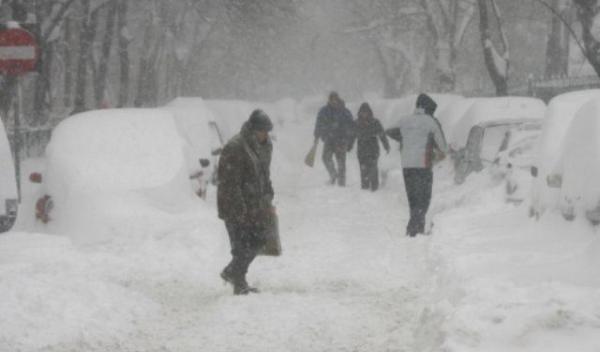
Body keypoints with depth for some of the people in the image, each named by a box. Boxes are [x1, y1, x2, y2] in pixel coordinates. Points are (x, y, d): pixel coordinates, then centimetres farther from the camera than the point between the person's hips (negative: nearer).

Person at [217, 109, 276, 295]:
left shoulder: (264, 147, 9)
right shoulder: (234, 148, -19)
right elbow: (230, 183, -21)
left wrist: (268, 200, 15)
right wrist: (240, 210, -22)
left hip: (256, 208, 9)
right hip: (235, 209, -8)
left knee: (257, 241, 12)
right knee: (242, 247, -4)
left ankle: (231, 273, 27)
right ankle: (239, 285, 9)